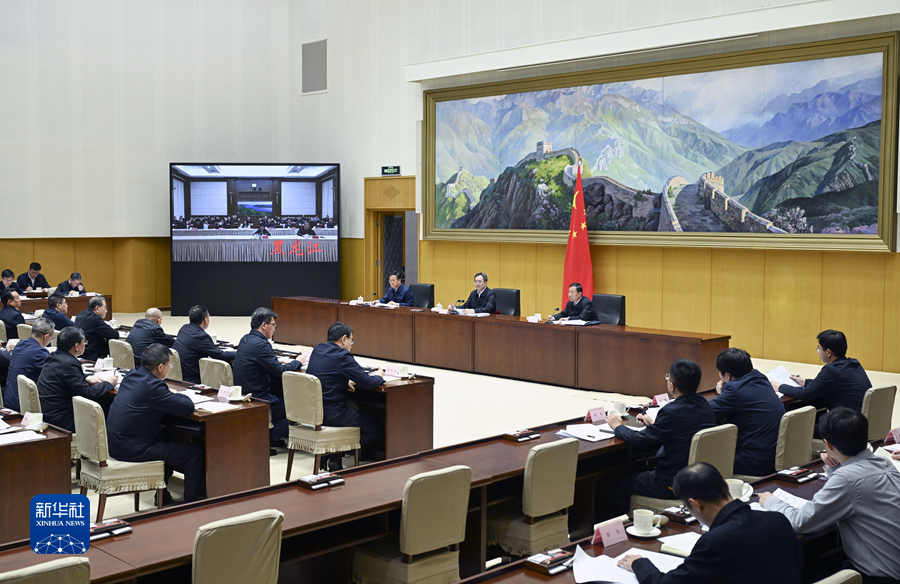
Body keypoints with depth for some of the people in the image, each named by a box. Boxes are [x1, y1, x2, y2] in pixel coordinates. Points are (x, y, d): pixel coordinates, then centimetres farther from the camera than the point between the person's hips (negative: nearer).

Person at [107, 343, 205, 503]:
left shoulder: (131, 375, 5)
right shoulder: (151, 385, -23)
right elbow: (188, 406, -21)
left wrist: (171, 395, 7)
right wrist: (179, 396, 1)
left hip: (115, 442, 10)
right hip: (132, 450, -10)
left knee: (167, 438, 33)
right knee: (196, 451, -3)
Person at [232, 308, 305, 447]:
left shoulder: (245, 340, 9)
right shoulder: (261, 344, -21)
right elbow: (280, 371, -18)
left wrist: (280, 362, 11)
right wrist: (297, 362, -1)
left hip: (243, 394, 10)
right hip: (258, 398, -10)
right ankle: (267, 440, 3)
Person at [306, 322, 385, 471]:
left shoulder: (317, 350, 10)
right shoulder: (343, 357, -15)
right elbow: (368, 383, -14)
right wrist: (378, 376, 8)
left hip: (311, 411, 9)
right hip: (332, 413, -9)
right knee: (379, 431, 1)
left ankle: (333, 456, 13)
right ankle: (334, 456, 0)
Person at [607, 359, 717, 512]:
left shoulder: (672, 411, -25)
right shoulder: (705, 405, 0)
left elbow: (639, 439, -15)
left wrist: (617, 426, 4)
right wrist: (653, 424, 26)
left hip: (674, 484, -9)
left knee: (617, 487, 8)